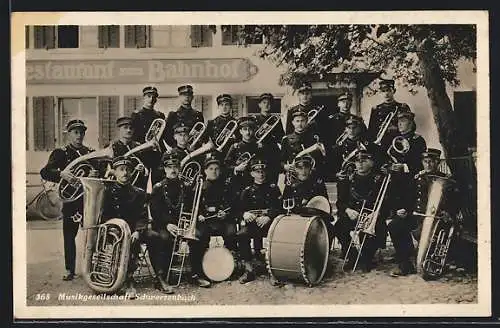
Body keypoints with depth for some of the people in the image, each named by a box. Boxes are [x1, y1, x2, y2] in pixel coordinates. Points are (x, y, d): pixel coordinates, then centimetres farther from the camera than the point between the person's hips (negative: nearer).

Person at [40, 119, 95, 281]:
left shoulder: (91, 152, 14)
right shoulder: (60, 153, 3)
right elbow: (44, 172, -11)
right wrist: (62, 174, -29)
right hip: (70, 198, -2)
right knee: (69, 236, 1)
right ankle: (70, 270, 12)